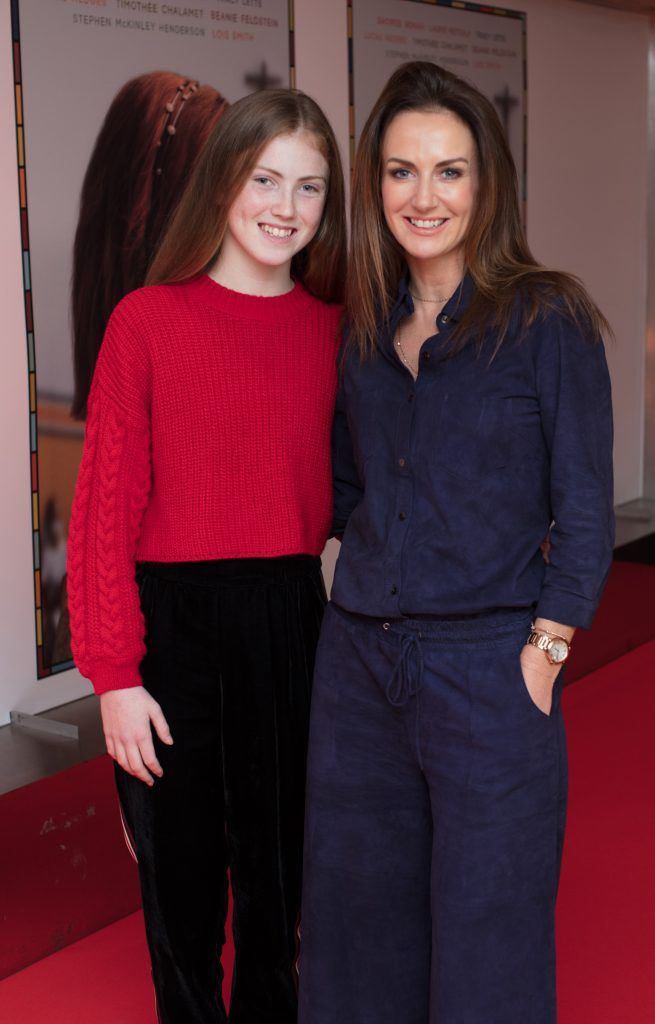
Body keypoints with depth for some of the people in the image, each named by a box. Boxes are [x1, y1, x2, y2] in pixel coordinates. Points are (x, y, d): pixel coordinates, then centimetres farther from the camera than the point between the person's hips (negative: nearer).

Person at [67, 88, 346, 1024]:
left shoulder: (336, 329, 2)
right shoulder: (146, 322, -8)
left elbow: (346, 492, 8)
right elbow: (104, 507, -9)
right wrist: (114, 673, -12)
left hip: (290, 619, 3)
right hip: (170, 622, -3)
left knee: (277, 856, 18)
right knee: (180, 868, 13)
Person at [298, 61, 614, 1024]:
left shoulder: (547, 319, -8)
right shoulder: (366, 327, 7)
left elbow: (585, 513, -7)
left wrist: (543, 655, -11)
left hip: (488, 673, -5)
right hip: (357, 662, 5)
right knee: (359, 926, 18)